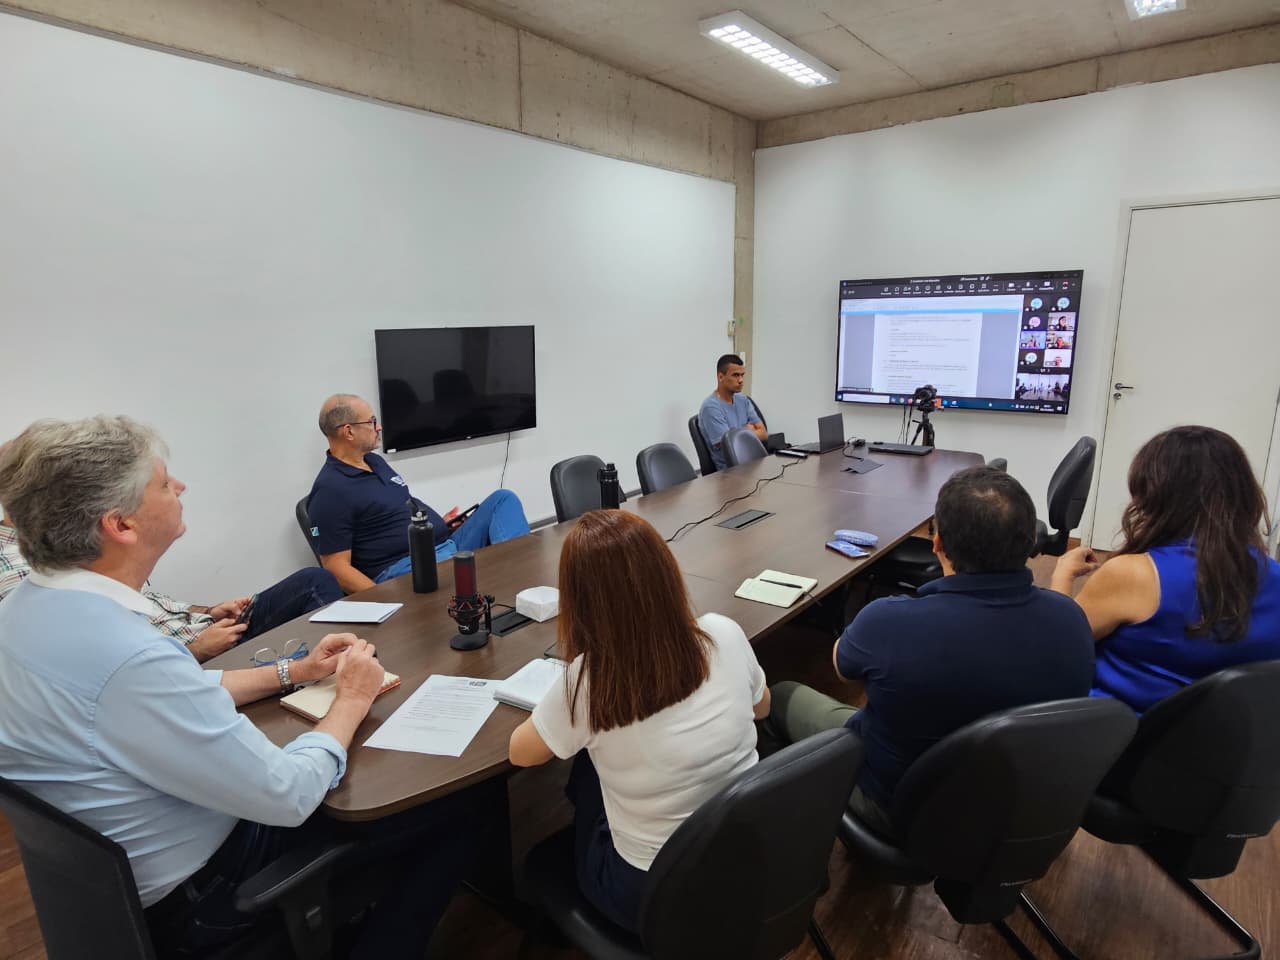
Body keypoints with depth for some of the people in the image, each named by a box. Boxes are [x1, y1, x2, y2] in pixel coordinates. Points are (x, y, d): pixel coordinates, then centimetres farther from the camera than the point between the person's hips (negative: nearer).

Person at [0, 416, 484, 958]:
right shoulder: (127, 659, -36)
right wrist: (352, 701, -12)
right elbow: (289, 797, -28)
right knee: (454, 810, 0)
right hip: (192, 893, -8)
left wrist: (293, 672, 5)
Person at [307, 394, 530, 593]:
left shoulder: (375, 461, 17)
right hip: (403, 567, -9)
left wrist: (437, 524, 14)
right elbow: (337, 567, -13)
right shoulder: (330, 490, -10)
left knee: (503, 499, -2)